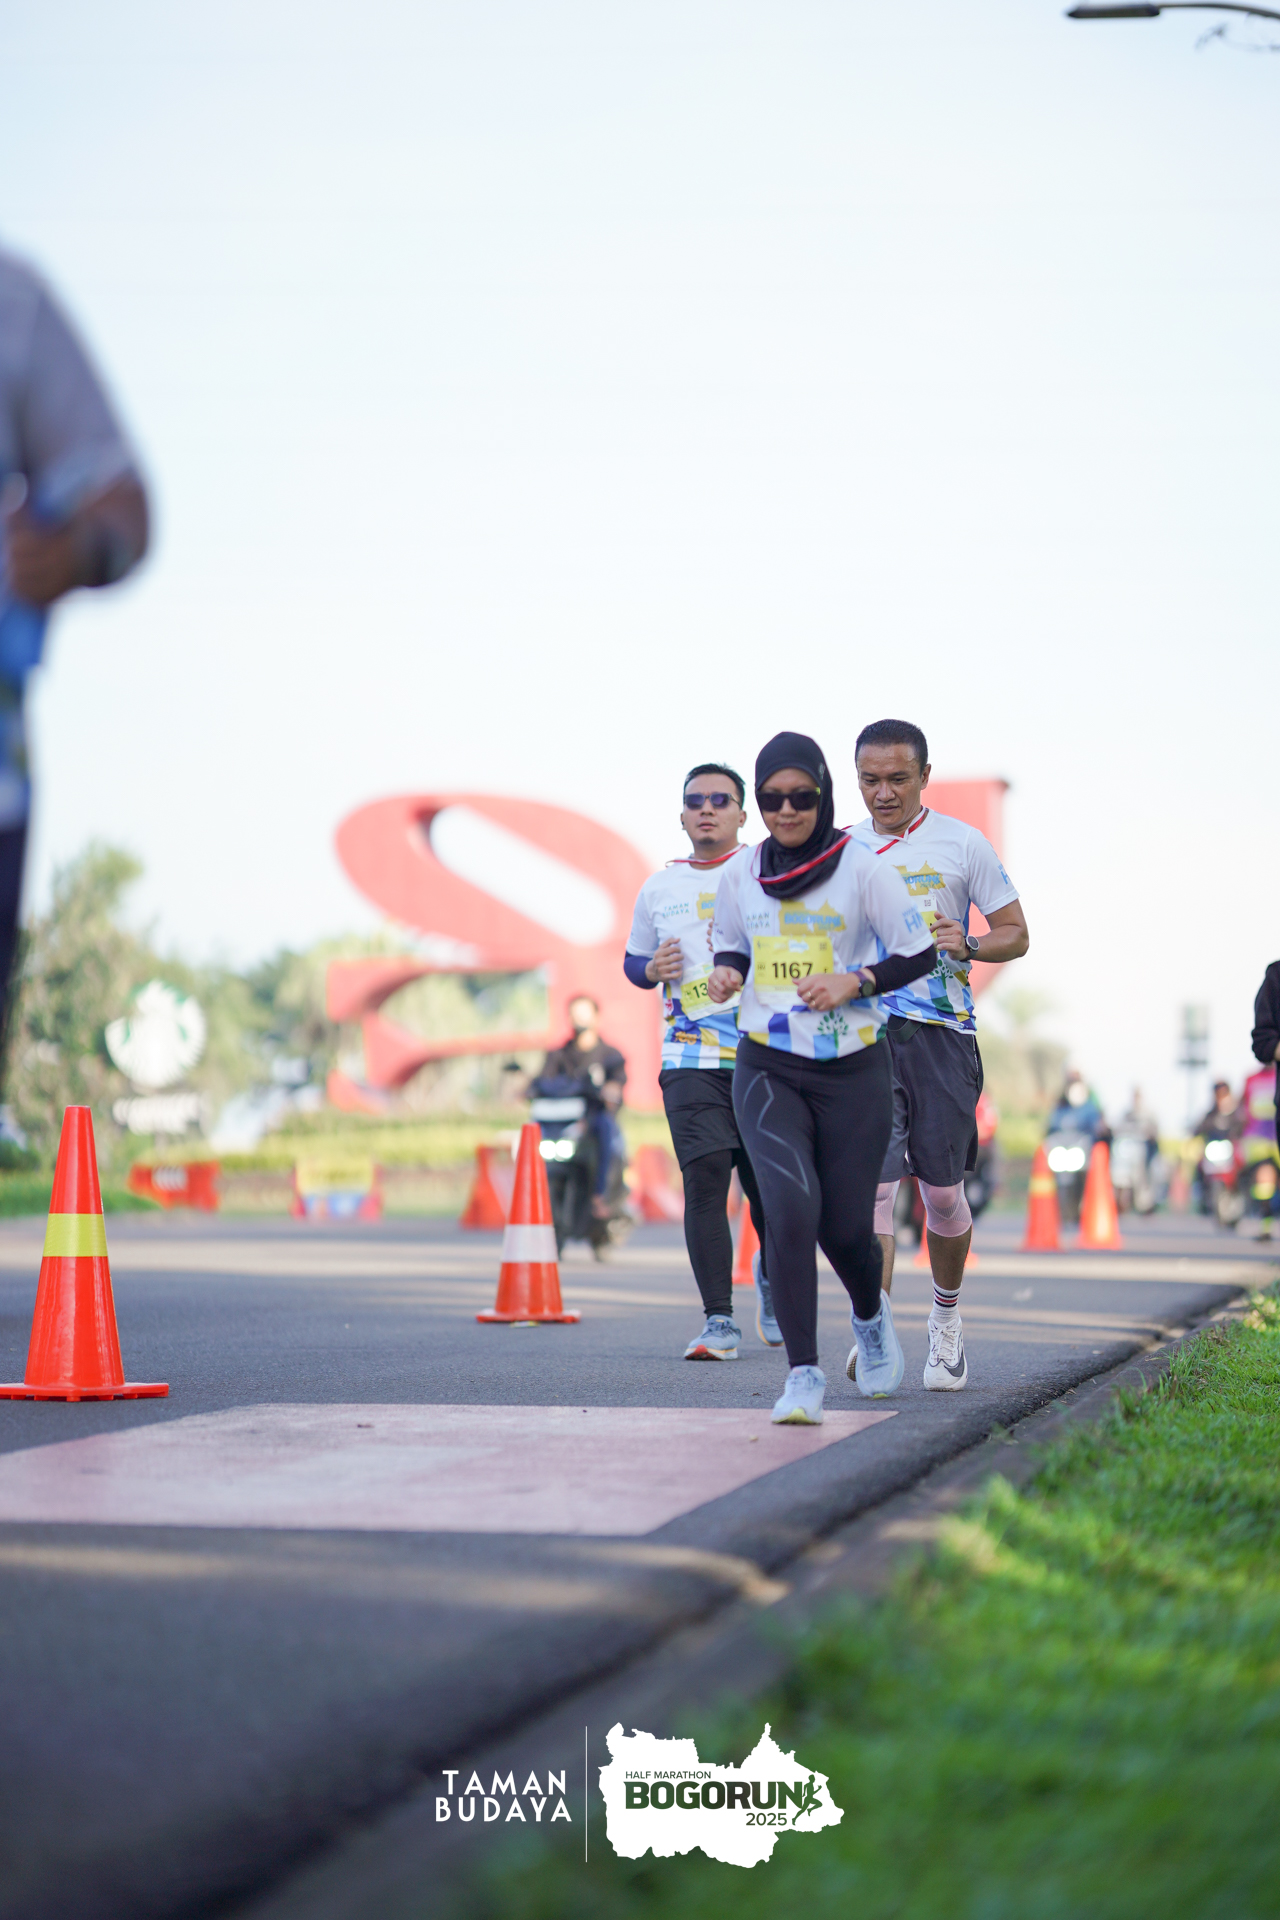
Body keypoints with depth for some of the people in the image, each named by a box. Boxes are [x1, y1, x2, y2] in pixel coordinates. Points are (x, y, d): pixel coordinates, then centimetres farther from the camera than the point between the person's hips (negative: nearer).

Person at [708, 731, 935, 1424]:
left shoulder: (863, 868, -5)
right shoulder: (740, 875, 5)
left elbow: (918, 953, -1)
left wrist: (853, 982, -17)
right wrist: (725, 973, -2)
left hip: (852, 1069, -1)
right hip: (767, 1068, 1)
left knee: (846, 1228, 3)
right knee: (790, 1206, -20)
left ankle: (870, 1314, 41)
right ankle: (803, 1374, -14)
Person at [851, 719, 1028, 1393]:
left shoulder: (962, 844, 4)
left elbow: (1015, 933, 7)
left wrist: (967, 944, -13)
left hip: (942, 1032, -1)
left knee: (941, 1188, 4)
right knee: (872, 1181, -13)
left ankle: (946, 1314, 27)